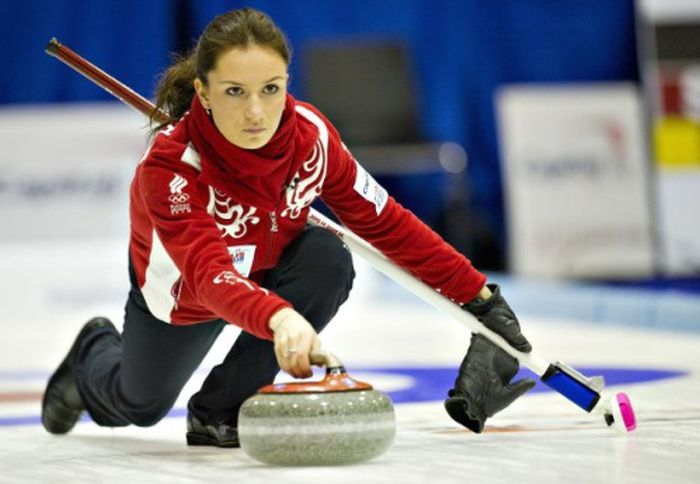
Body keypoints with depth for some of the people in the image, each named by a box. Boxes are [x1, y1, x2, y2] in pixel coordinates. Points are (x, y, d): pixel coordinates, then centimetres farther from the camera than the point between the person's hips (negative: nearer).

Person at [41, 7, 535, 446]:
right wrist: (278, 318, -75)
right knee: (138, 406, 17)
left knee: (328, 259, -31)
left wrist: (477, 294, -20)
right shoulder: (170, 164, -42)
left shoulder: (309, 133, -30)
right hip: (182, 289, -2)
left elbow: (386, 222, -19)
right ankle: (95, 352, 56)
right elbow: (209, 273, -55)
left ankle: (221, 409, -13)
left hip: (269, 266, 2)